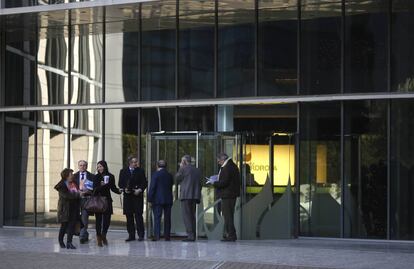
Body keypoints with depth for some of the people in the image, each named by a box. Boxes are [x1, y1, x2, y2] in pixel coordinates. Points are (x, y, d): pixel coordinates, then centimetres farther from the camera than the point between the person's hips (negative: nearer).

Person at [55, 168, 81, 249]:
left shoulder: (74, 183, 9)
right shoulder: (61, 185, -9)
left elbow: (78, 192, 20)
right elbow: (66, 195, -21)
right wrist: (78, 194, -22)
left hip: (74, 208, 5)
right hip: (65, 208, -4)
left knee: (72, 225, -4)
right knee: (64, 225, 7)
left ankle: (69, 243, -4)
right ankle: (61, 241, 28)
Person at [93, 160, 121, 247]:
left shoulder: (110, 176, 3)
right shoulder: (96, 177, -1)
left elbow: (113, 188, 12)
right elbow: (95, 189, -9)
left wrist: (118, 191, -7)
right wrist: (101, 185, -26)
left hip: (107, 200, 2)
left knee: (107, 220, 1)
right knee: (98, 219, -1)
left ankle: (103, 235, 25)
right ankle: (99, 238, 11)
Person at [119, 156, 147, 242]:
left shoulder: (140, 171, 6)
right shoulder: (123, 171, 10)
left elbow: (144, 183, 5)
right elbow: (120, 183, 11)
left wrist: (140, 190, -10)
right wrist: (124, 189, -8)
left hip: (137, 196, -2)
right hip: (127, 196, 2)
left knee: (138, 215, -6)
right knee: (129, 216, 3)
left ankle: (141, 235, -1)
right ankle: (131, 235, 10)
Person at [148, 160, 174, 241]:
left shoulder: (156, 174, -6)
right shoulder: (170, 176, 10)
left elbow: (152, 187, -10)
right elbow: (171, 187, 12)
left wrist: (150, 199, -7)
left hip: (158, 200, -4)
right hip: (168, 200, 4)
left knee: (157, 218, -4)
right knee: (167, 218, 6)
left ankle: (156, 235, -11)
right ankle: (167, 236, 6)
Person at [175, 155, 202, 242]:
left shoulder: (183, 169, -7)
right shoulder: (197, 170, 13)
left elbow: (177, 179, 5)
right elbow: (199, 183, 15)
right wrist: (198, 197, 20)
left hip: (186, 195, -7)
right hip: (195, 195, 7)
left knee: (186, 216, -6)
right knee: (192, 215, 13)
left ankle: (190, 235, -13)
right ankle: (193, 235, 13)